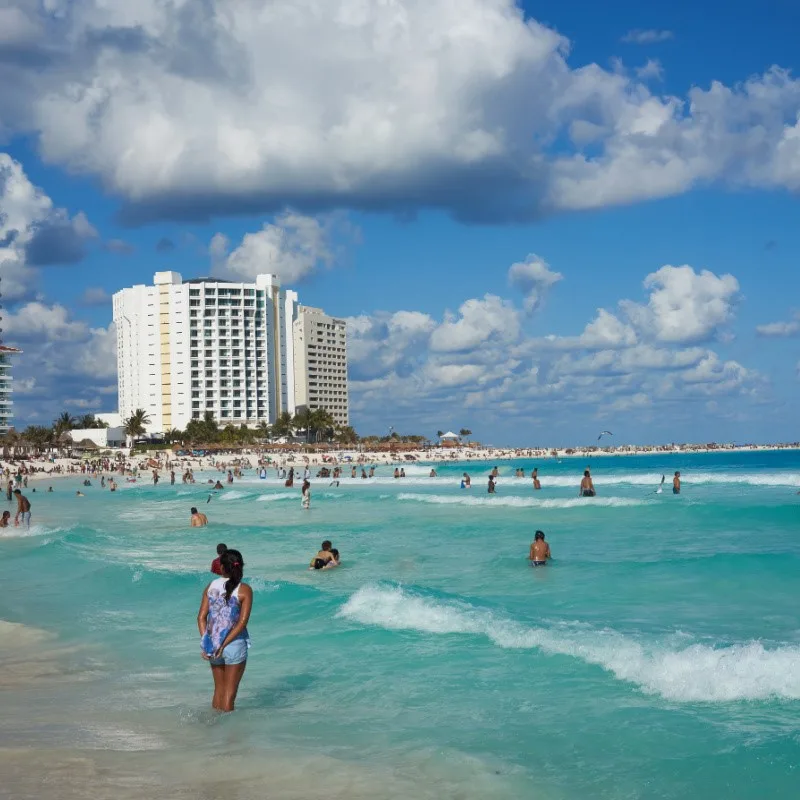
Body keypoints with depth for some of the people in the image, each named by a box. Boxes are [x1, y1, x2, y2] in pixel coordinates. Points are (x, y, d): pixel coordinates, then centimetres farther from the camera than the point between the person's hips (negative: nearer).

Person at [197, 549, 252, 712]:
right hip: (235, 644, -4)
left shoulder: (211, 586, 3)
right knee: (230, 692, 6)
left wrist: (205, 642, -3)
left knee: (218, 689, 19)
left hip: (212, 644, 4)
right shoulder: (244, 590, -8)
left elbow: (201, 617, -1)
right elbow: (242, 622, -15)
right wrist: (224, 645, -15)